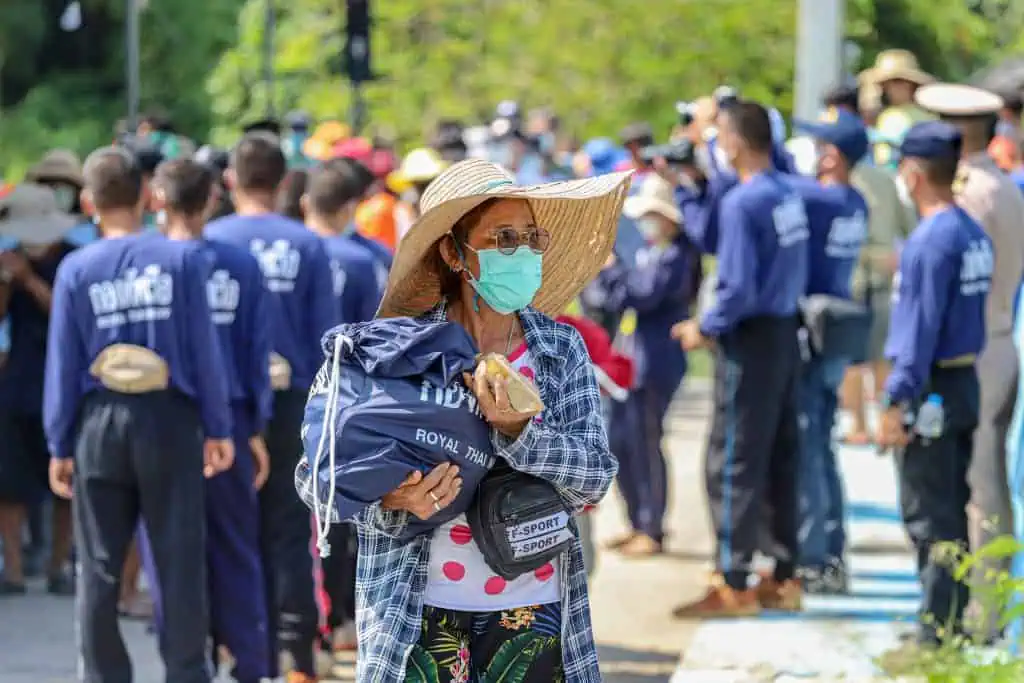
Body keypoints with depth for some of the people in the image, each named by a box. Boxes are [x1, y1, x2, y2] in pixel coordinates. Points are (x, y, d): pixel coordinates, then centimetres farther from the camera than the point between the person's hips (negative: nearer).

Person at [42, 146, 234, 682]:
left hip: (101, 424, 1)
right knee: (180, 559, 5)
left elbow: (62, 363, 1)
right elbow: (204, 348, -2)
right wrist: (217, 429, 5)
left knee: (98, 567, 8)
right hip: (169, 418, -1)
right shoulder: (181, 258, -3)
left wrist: (60, 446, 8)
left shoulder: (76, 269, -1)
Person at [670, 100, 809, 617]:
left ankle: (732, 584, 0)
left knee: (732, 463, -2)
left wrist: (704, 329, -8)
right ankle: (784, 578, 19)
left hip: (751, 341, -8)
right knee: (780, 459, 13)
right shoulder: (789, 195, 5)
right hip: (786, 334, 8)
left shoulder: (743, 202, -19)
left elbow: (738, 288, -23)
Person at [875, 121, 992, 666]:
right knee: (952, 513, 15)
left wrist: (895, 403, -18)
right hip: (967, 381, 9)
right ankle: (953, 627, 21)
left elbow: (920, 329, -21)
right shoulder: (973, 235, 8)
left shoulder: (930, 241, -19)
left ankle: (935, 639, 0)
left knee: (929, 519, -3)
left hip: (930, 390, -9)